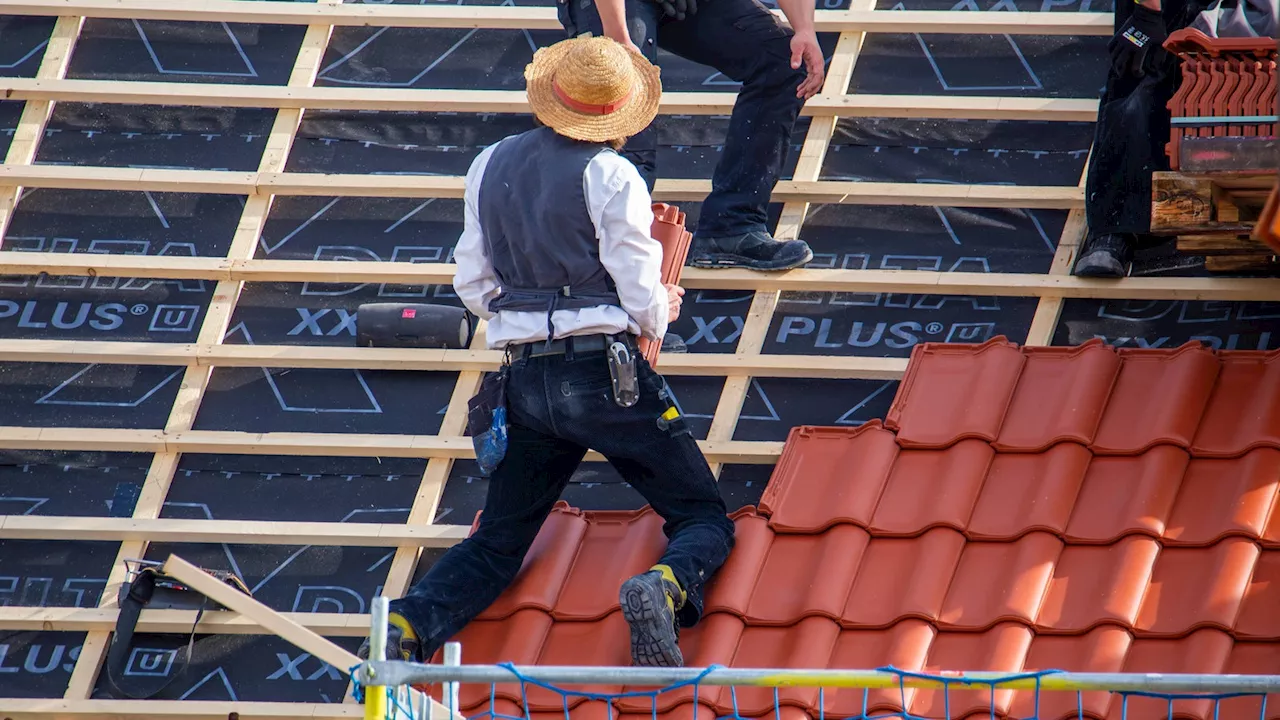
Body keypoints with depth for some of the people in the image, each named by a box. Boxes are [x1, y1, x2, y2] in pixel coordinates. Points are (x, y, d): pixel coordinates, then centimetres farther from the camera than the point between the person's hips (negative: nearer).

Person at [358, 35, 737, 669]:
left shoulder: (490, 166, 9)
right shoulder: (609, 175, -7)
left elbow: (472, 284, 14)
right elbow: (641, 296, -7)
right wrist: (662, 311, 16)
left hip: (526, 379, 5)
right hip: (605, 372, -5)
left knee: (496, 544, 14)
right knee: (705, 520, 4)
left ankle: (409, 623, -14)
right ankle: (666, 588, -30)